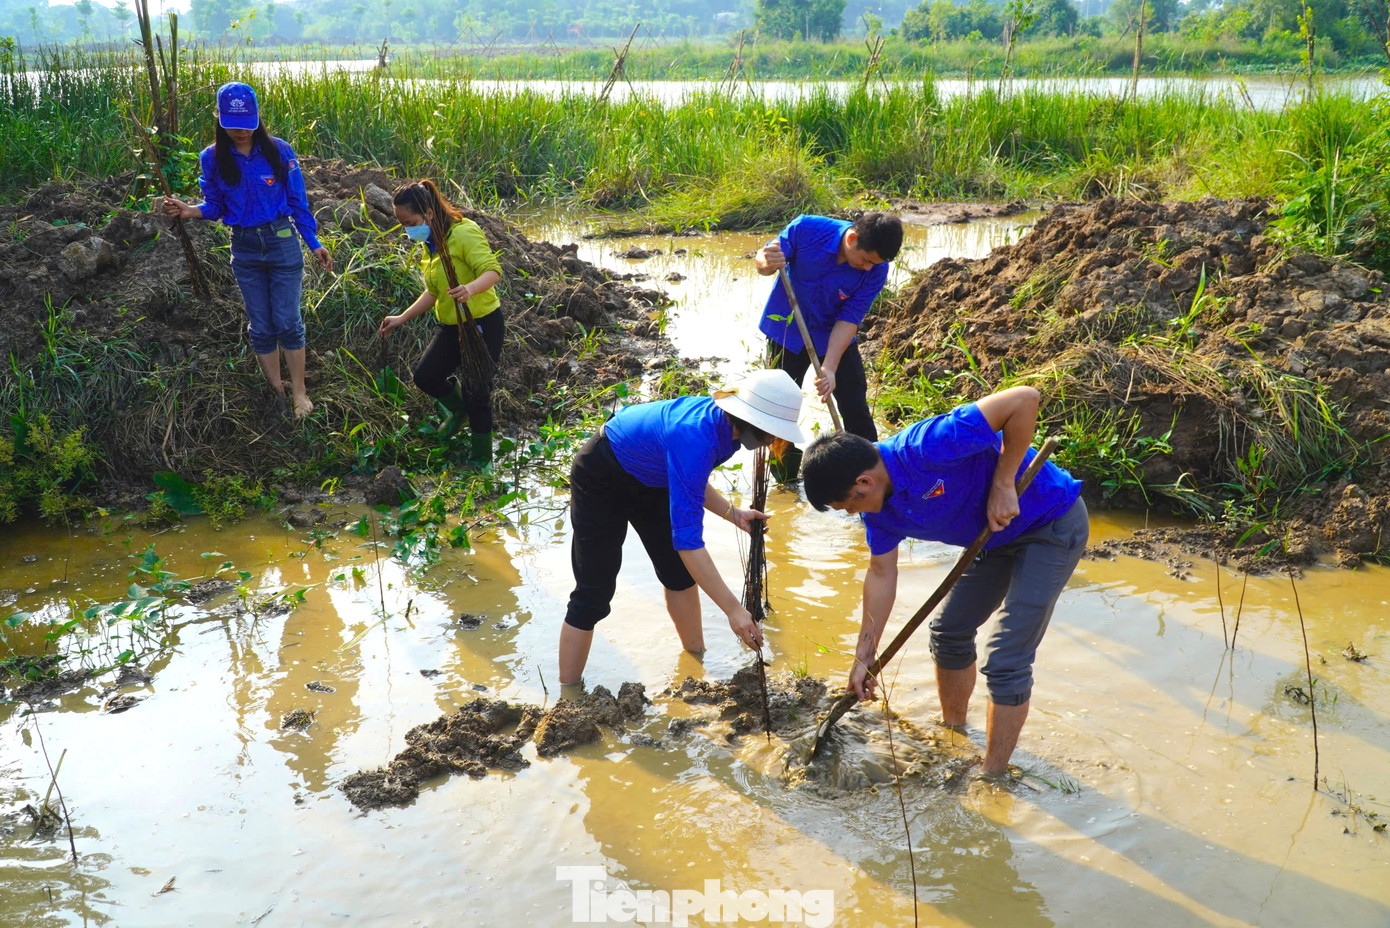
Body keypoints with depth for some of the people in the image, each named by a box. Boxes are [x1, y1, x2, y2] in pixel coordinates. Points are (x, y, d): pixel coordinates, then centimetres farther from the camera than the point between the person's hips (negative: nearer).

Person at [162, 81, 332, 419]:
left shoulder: (279, 151, -8)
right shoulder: (212, 159, -3)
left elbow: (298, 202, 0)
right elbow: (215, 206, 5)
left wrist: (314, 244, -1)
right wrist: (190, 211, -17)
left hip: (283, 242, -2)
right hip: (245, 249, 2)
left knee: (287, 323, -2)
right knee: (260, 328, 9)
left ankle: (299, 392, 12)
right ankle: (277, 391, 22)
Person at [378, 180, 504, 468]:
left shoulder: (464, 232, -18)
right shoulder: (429, 244, 9)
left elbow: (493, 270, -29)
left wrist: (471, 288, -49)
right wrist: (401, 319, 11)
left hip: (482, 323, -8)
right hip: (450, 325, 8)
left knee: (476, 392, -8)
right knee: (425, 376, 3)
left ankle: (481, 455, 11)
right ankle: (459, 408, 34)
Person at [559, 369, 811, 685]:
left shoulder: (722, 422, -15)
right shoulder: (695, 438, -40)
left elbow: (689, 481, 6)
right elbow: (687, 538, -42)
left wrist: (733, 513, -9)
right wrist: (733, 609, -42)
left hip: (648, 477, 9)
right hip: (601, 479, -9)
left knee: (679, 572, 14)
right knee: (594, 592, -7)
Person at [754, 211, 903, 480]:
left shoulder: (876, 270, -24)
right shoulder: (806, 229, -27)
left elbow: (849, 320, -21)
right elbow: (762, 259, -15)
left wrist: (830, 368, -29)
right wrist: (767, 263, -40)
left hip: (835, 335, 1)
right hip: (787, 330, 0)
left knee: (855, 405, 2)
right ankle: (786, 477, 22)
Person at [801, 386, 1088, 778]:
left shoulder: (925, 449, -36)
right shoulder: (878, 506, -8)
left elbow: (1024, 399, -38)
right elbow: (882, 573, 2)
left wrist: (1002, 485, -31)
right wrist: (864, 656, 2)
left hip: (1052, 525, -9)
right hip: (997, 536, 9)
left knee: (1006, 662, -10)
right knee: (949, 631, 18)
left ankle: (993, 778, 3)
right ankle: (953, 730, 41)